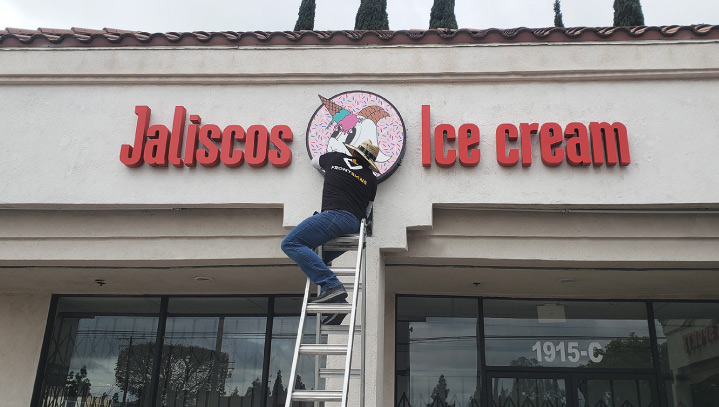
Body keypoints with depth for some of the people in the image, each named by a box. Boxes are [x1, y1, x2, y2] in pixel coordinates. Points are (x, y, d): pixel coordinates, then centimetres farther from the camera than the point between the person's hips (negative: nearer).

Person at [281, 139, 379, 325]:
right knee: (319, 261, 18)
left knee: (291, 243, -14)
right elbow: (366, 212, 28)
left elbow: (315, 161, 40)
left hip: (336, 214, -7)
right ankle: (336, 303, 1)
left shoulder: (336, 158, 17)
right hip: (355, 227, 7)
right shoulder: (370, 179, 23)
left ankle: (331, 285, -28)